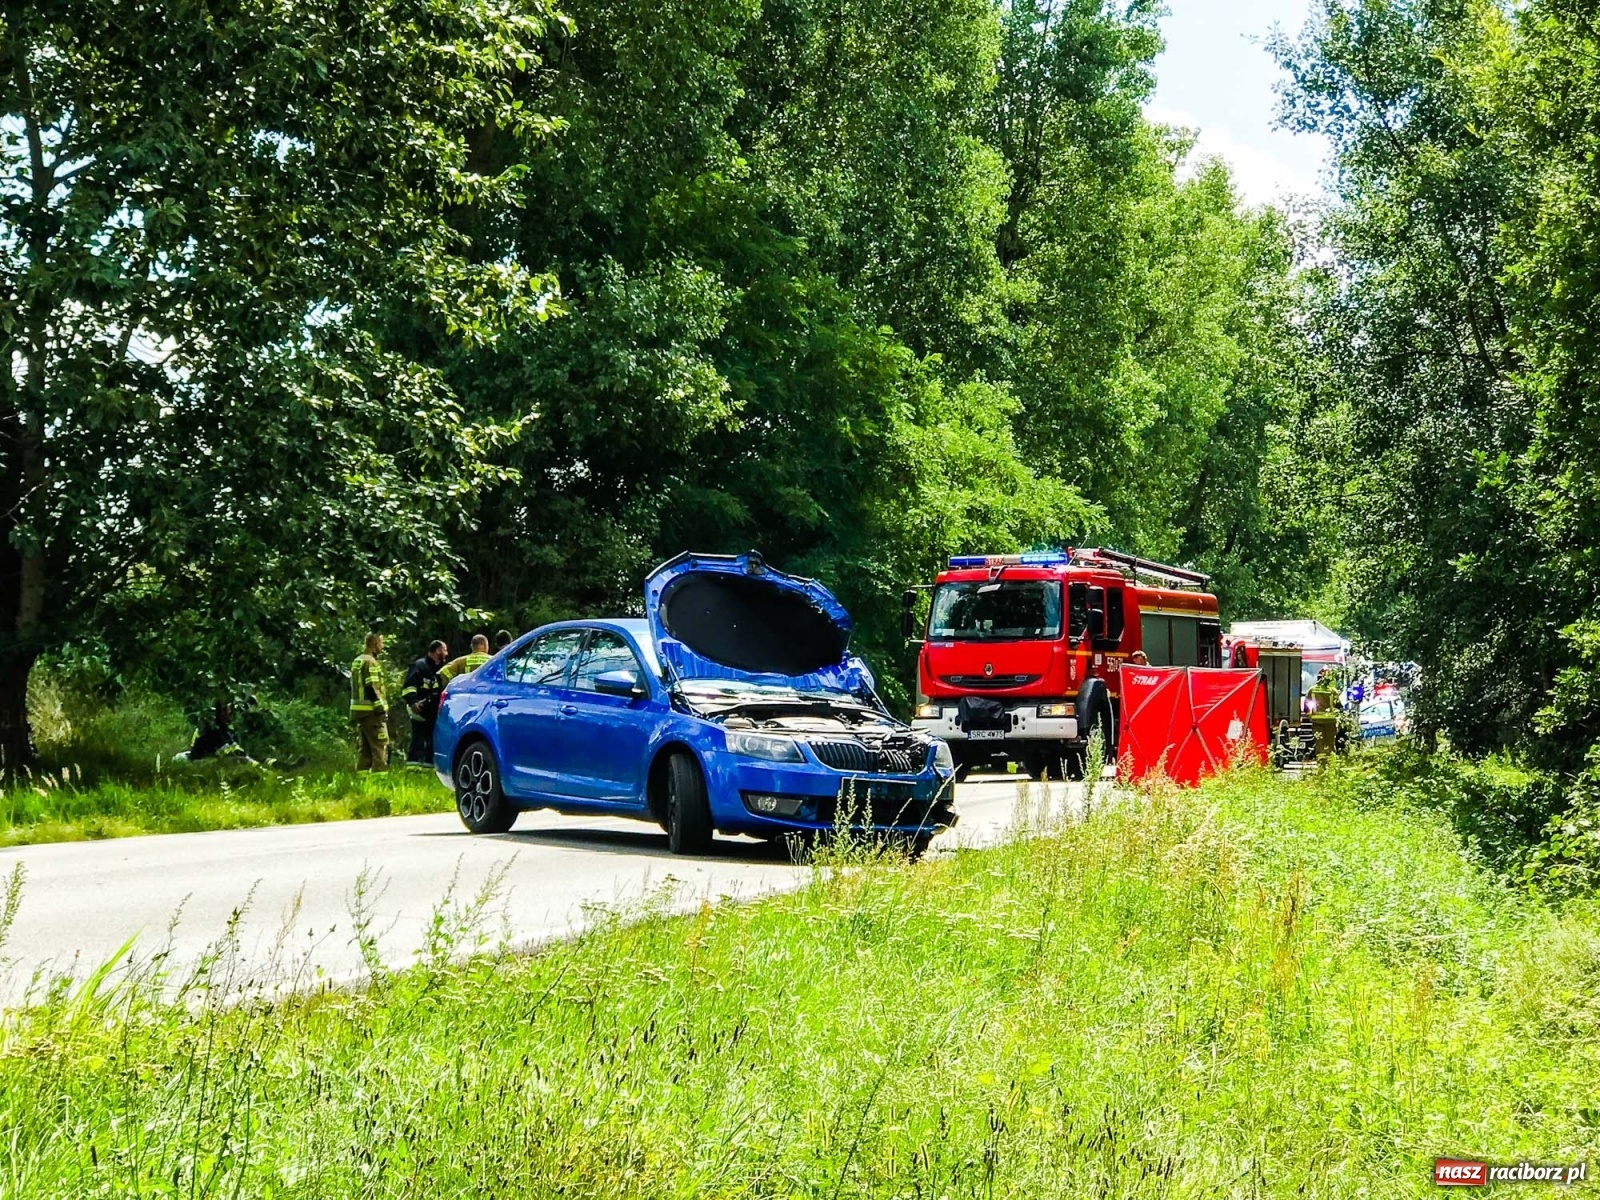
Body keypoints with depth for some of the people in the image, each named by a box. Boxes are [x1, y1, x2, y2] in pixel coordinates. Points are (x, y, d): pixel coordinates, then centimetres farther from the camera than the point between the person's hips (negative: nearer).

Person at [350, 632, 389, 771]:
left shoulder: (357, 661, 17)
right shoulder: (370, 662, -13)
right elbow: (371, 689, -20)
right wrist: (381, 708, -18)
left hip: (359, 711, 10)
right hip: (371, 712, -10)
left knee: (365, 748, 14)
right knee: (380, 748, -8)